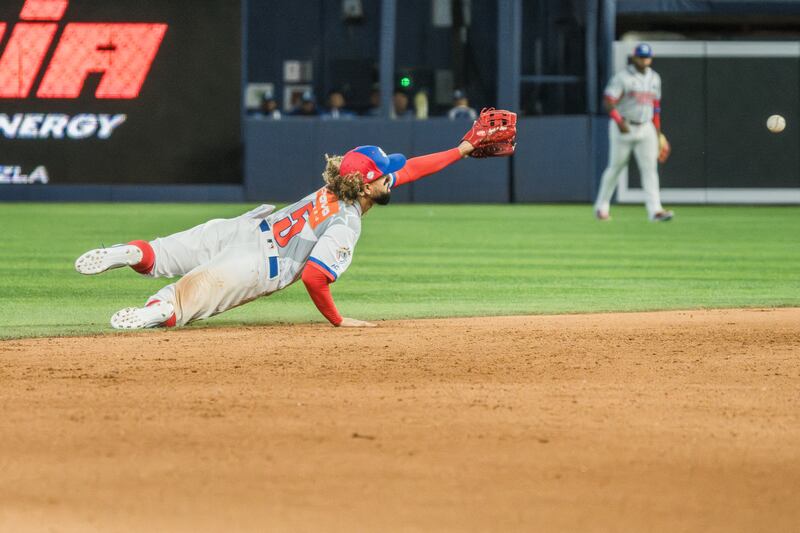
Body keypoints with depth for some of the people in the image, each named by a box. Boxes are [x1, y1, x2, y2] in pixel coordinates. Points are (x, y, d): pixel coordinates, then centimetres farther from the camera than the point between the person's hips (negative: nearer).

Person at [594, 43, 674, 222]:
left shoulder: (654, 78, 11)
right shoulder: (622, 77, -8)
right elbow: (609, 102, -14)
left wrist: (657, 130, 17)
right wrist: (620, 122, -26)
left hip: (646, 129, 5)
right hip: (623, 129, -5)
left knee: (650, 168, -8)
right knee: (616, 167, 5)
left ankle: (655, 210, -17)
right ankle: (601, 207, 22)